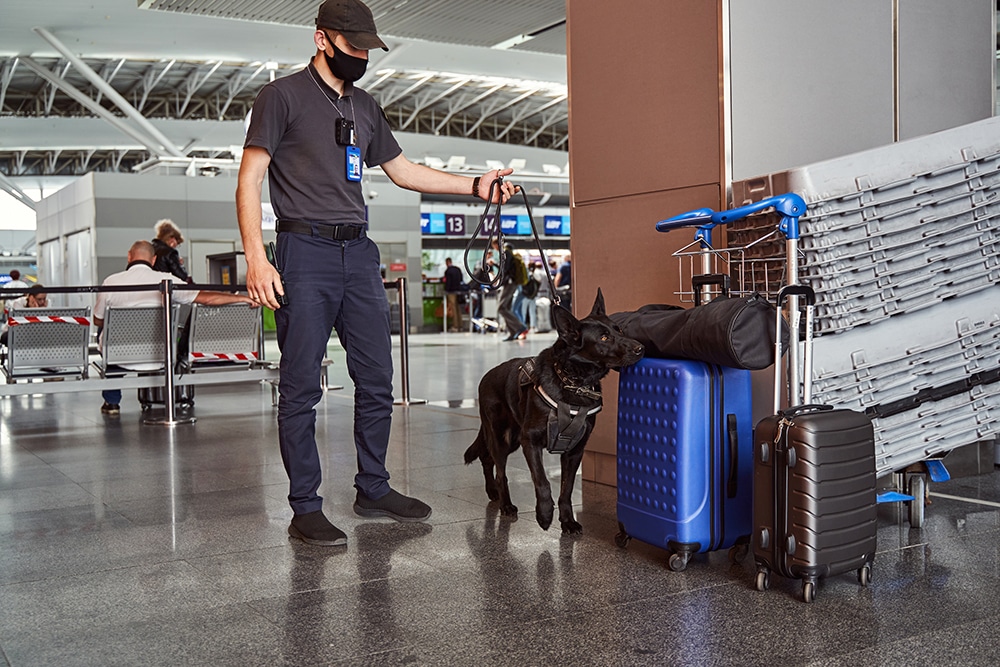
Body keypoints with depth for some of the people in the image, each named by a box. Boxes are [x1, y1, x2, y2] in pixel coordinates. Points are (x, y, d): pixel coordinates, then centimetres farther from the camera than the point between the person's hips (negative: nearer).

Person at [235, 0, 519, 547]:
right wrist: (256, 259, -17)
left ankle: (373, 489, 21)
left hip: (358, 253, 6)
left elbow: (402, 170, 26)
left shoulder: (365, 108, 19)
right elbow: (250, 179, -5)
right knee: (301, 387, -4)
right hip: (306, 250, -6)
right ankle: (305, 508, 4)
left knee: (377, 381, 8)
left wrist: (475, 185, 17)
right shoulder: (282, 96, 1)